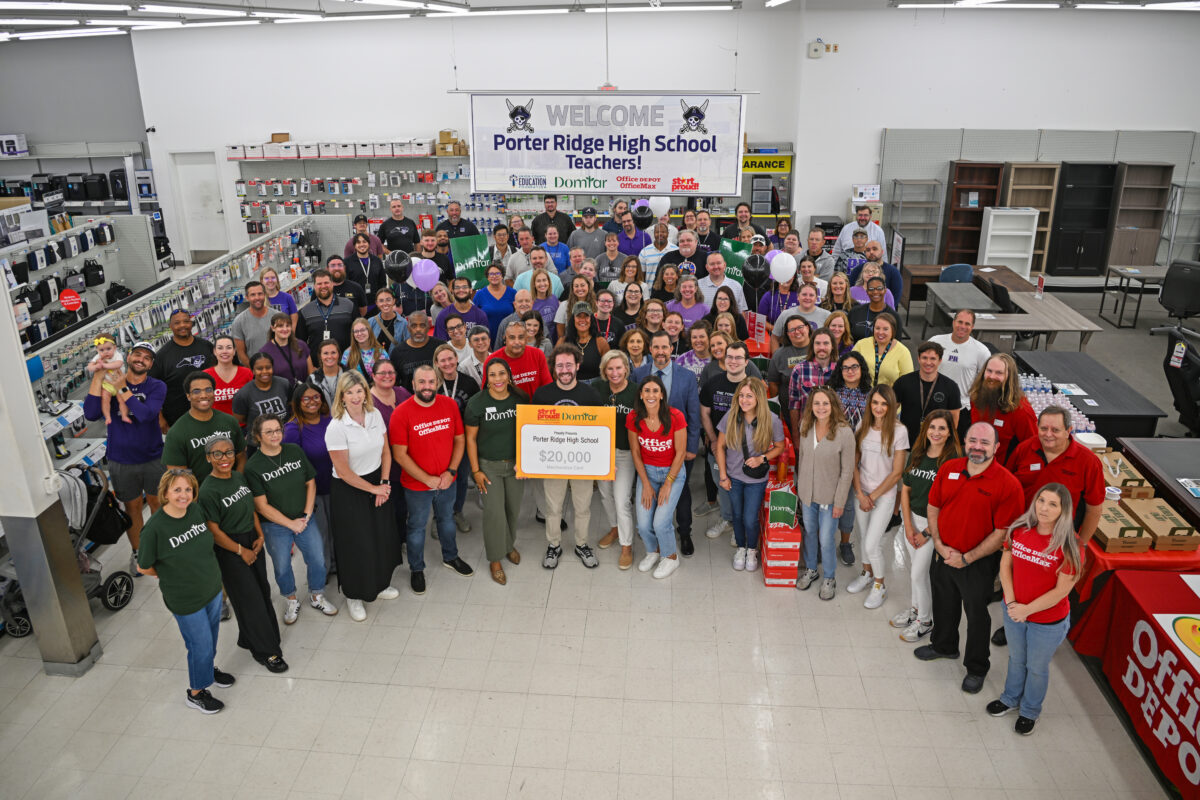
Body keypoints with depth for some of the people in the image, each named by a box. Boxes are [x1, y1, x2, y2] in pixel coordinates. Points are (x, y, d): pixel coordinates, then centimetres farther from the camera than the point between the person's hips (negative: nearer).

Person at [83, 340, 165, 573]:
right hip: (121, 462, 0)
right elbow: (91, 414, -20)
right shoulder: (109, 382, -5)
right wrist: (98, 377, -23)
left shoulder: (157, 387, -6)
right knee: (132, 508, 14)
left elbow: (147, 413, -25)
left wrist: (121, 389, -22)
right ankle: (137, 552, 31)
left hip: (153, 458, 0)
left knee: (157, 504, 14)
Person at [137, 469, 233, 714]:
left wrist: (203, 570, 8)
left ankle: (208, 668, 54)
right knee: (201, 644, 9)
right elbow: (143, 567, -12)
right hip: (185, 599, -6)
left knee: (211, 636, 25)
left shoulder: (196, 510, -9)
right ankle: (196, 693, 33)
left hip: (212, 588, 6)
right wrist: (171, 574, -1)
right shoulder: (155, 528, -26)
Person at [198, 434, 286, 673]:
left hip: (252, 541, 7)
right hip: (229, 550, -7)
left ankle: (250, 639, 35)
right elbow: (214, 531, -17)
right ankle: (266, 652, 14)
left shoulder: (240, 477, 1)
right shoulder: (208, 491, -20)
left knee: (262, 591, 15)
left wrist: (260, 536, 2)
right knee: (250, 599, 1)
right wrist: (241, 551, -12)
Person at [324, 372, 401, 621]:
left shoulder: (375, 415, -5)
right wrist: (373, 489, -10)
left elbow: (385, 452, 4)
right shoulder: (336, 428, -21)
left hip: (378, 483, 5)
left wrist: (385, 484, -5)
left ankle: (379, 584, 39)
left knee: (382, 536, 15)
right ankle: (353, 595, 28)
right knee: (355, 543, 7)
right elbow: (343, 472, -17)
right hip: (348, 491, -5)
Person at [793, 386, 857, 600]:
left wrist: (839, 502, -12)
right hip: (807, 493, 4)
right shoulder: (805, 426, -5)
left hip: (829, 497, -4)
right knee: (809, 533, 20)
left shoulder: (844, 432, -20)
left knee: (826, 540, 6)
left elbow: (847, 471, -14)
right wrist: (800, 486, 12)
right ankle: (810, 569, 43)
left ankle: (829, 578, 29)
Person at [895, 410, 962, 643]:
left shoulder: (953, 461, -17)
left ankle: (925, 620, 21)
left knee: (919, 573, 0)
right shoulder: (916, 454, 1)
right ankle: (916, 608, 39)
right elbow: (905, 488, 5)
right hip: (911, 518, 5)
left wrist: (927, 532, -12)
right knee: (913, 568, 18)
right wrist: (908, 525, -2)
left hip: (934, 524, -5)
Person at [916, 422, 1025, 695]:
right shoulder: (948, 468, -5)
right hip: (943, 554, 5)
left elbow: (1002, 533, -18)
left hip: (978, 563, -5)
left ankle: (976, 668, 35)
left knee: (976, 614, 13)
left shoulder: (1007, 485, -20)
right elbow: (933, 507, 4)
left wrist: (966, 558, -17)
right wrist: (939, 545, -6)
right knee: (944, 603, 25)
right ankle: (944, 645, 51)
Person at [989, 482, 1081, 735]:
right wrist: (1012, 602, -13)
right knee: (1016, 658, 26)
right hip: (1014, 610, 4)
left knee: (1037, 667, 19)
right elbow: (1005, 564, -3)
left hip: (1048, 621, -3)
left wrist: (1027, 609, -20)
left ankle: (1030, 711, 44)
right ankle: (1011, 698, 51)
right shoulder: (1018, 529, -11)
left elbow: (1062, 590, -20)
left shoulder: (1068, 545, -23)